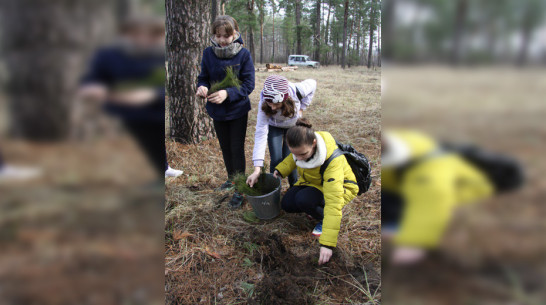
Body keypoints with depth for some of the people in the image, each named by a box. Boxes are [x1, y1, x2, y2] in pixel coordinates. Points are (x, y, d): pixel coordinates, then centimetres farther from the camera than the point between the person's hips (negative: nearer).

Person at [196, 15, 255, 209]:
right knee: (225, 147, 19)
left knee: (237, 148, -1)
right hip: (217, 112, 4)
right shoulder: (208, 53, -7)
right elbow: (203, 77, -1)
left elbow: (248, 84, -18)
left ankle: (239, 190, 11)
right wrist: (202, 88, -25)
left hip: (238, 111, -4)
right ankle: (231, 178, 41)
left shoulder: (243, 54, -15)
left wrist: (228, 93, -33)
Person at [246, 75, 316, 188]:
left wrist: (301, 108, -17)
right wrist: (257, 169, -45)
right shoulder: (263, 105, -37)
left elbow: (312, 84, -13)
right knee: (276, 160, -10)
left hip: (293, 125, 1)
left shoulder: (296, 91, -37)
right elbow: (261, 134, -40)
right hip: (274, 127, 0)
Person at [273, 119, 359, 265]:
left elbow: (333, 202, -42)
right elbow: (293, 159, 8)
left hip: (338, 186, -6)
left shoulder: (333, 160, -40)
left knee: (303, 199, -32)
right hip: (313, 181, 7)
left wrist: (327, 244, -43)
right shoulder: (302, 146, -21)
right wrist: (280, 170, -11)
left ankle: (324, 219, -3)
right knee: (287, 204, -14)